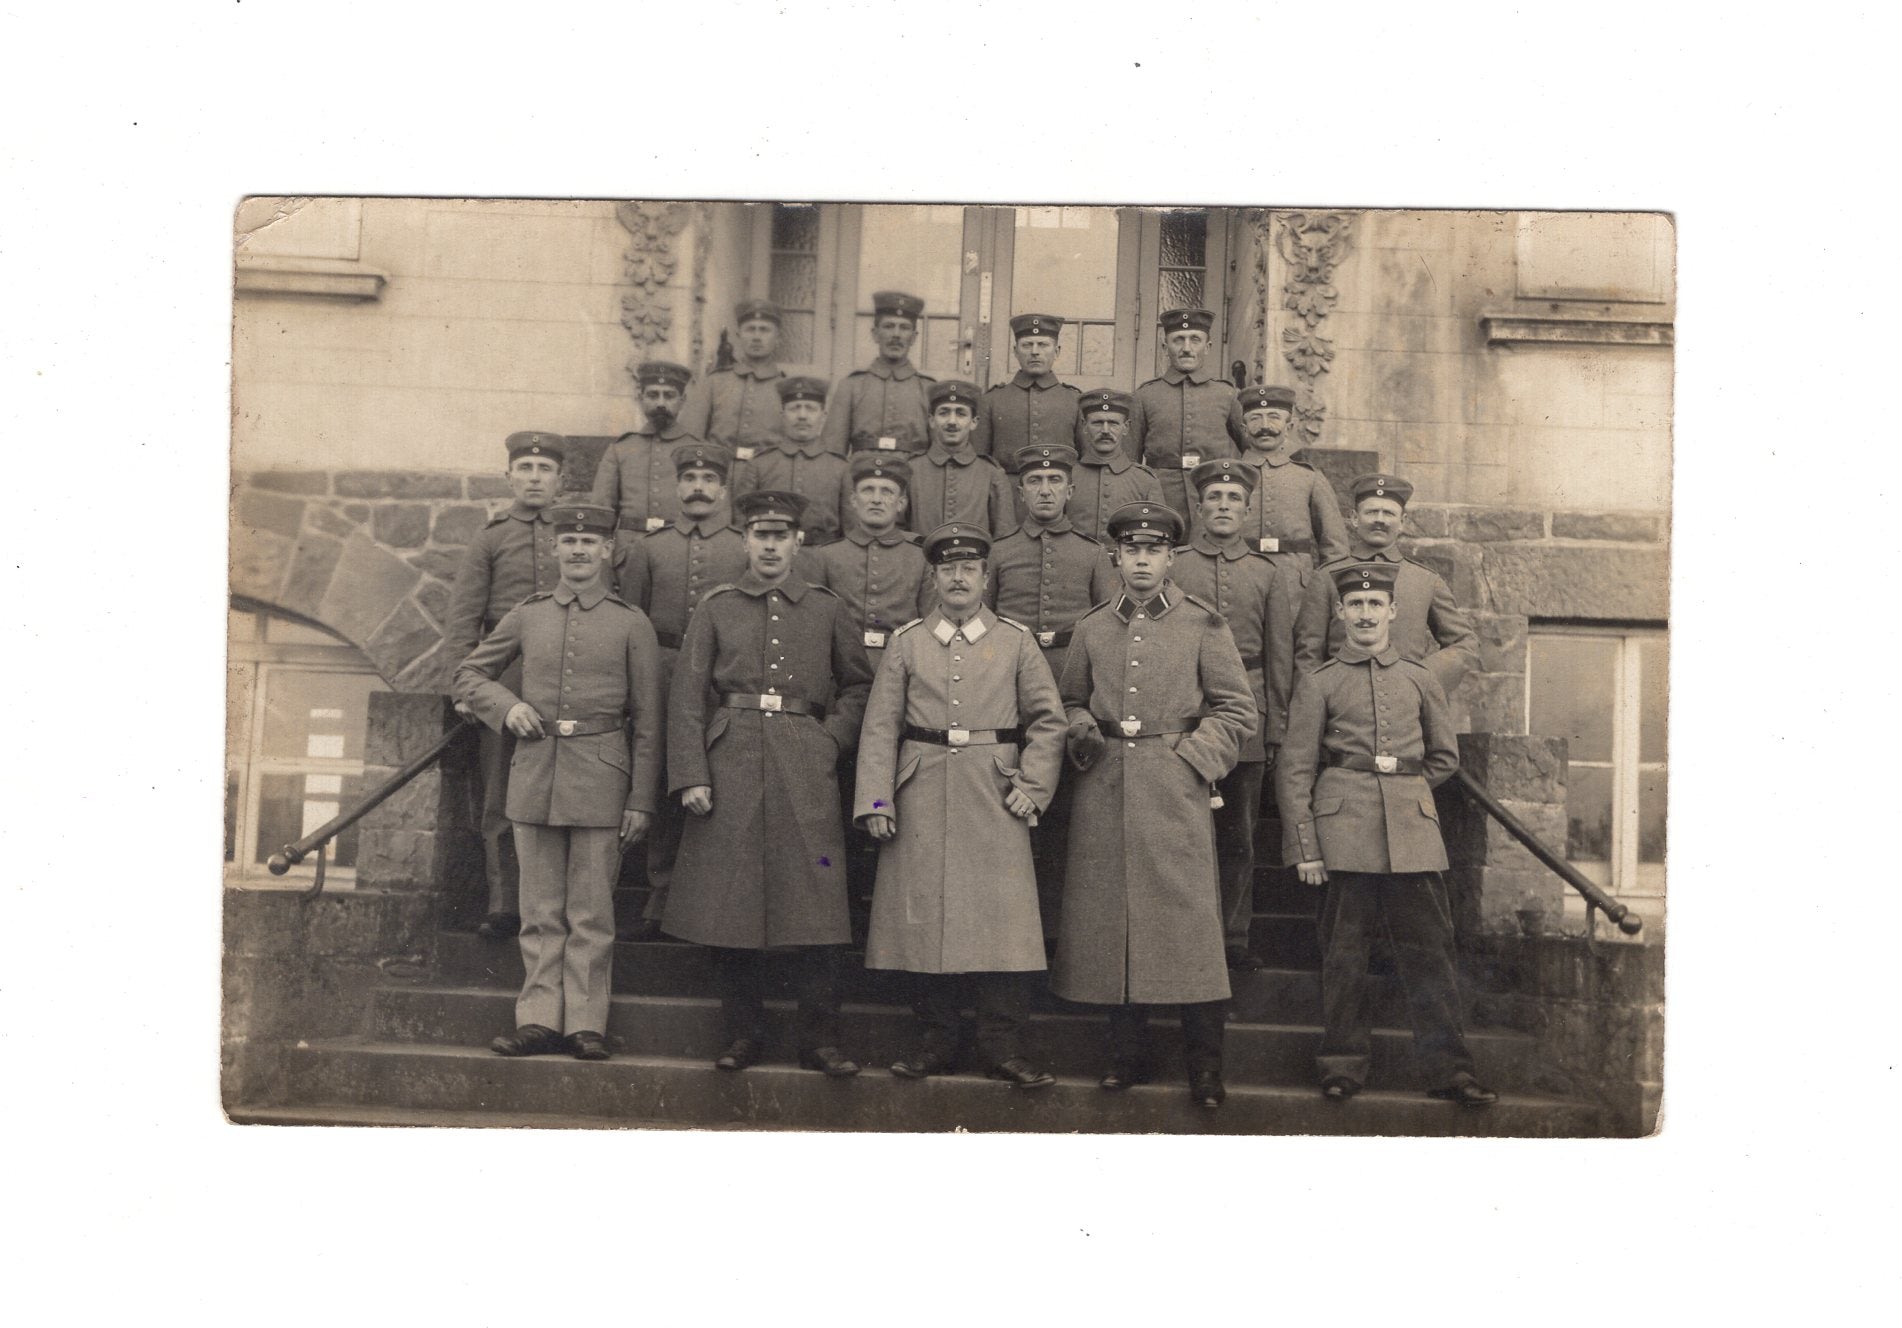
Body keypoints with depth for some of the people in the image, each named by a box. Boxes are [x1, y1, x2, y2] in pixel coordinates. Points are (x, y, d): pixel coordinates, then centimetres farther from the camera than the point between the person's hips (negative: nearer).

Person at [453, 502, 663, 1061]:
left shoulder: (633, 625, 2)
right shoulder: (527, 616, 9)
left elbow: (647, 722, 2)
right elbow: (469, 675, 18)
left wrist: (641, 801, -2)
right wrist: (507, 706, -3)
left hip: (599, 780, -2)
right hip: (535, 773, 2)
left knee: (591, 913, 2)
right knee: (540, 911, 7)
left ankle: (586, 1024, 8)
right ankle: (539, 1019, 12)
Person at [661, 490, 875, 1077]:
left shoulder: (827, 609, 11)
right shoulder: (716, 607, 9)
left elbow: (859, 685, 19)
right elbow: (686, 696, 4)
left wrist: (832, 739, 2)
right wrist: (689, 776, -5)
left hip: (805, 768, 0)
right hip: (731, 766, 0)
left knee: (814, 904, -4)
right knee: (731, 899, 2)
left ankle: (820, 1039, 5)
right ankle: (743, 1034, 14)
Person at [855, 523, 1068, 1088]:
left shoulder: (1015, 640, 7)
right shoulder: (906, 642, 8)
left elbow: (1049, 721, 8)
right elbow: (880, 725, 4)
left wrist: (1032, 787, -2)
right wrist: (875, 801, -4)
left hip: (994, 803, -1)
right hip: (923, 802, 1)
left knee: (1002, 920, -3)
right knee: (927, 918, 3)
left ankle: (1002, 1047, 5)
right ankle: (937, 1040, 15)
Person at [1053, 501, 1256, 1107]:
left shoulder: (1204, 626, 4)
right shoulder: (1091, 629, 12)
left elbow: (1237, 710, 4)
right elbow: (1070, 699, 23)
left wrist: (1188, 757, -7)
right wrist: (1080, 734, 2)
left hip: (1175, 790, -3)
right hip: (1105, 792, 3)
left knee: (1188, 919, -5)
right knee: (1111, 920, 4)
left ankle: (1205, 1067, 4)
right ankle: (1125, 1056, 16)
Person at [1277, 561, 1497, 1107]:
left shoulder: (1419, 679, 13)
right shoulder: (1317, 683, 6)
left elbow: (1445, 756, 23)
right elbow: (1294, 771, 3)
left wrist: (1406, 793, 11)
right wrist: (1304, 848, -3)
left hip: (1413, 834, 2)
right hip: (1344, 831, -2)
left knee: (1430, 949, 1)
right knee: (1343, 952, 2)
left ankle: (1450, 1068, 8)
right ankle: (1343, 1065, 12)